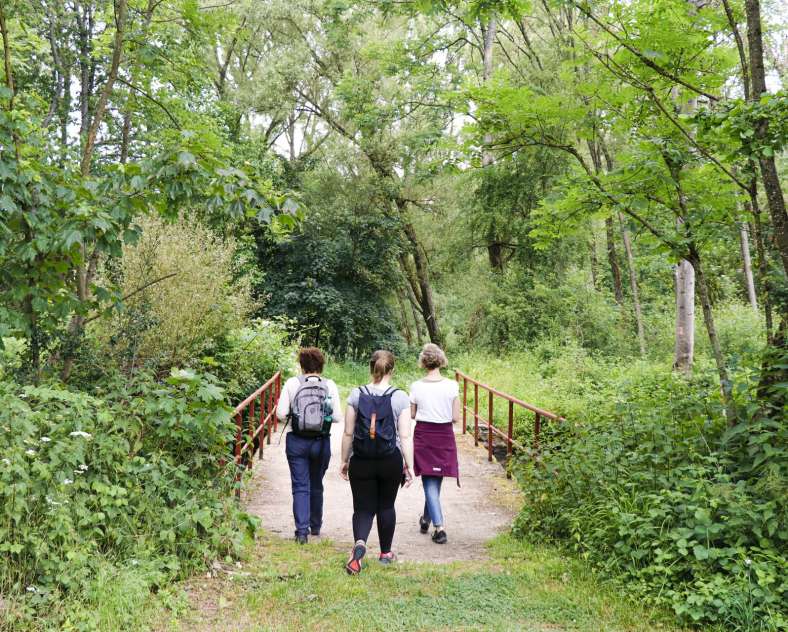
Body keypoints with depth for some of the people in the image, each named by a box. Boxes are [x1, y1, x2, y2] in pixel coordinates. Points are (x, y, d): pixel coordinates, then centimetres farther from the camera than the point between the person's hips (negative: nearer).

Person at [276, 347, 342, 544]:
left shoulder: (292, 383, -6)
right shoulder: (330, 385, -5)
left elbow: (281, 413, -9)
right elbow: (337, 416, -6)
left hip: (296, 441, -1)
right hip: (321, 441, 1)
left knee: (300, 486, 4)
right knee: (316, 485, 18)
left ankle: (302, 531, -5)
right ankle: (315, 526, 33)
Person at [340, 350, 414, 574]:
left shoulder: (356, 395, -4)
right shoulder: (400, 397, -8)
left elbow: (348, 433, -1)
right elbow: (405, 436, -9)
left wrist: (344, 461, 9)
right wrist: (410, 466, -3)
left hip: (361, 462, 0)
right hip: (391, 461, 0)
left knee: (363, 508, 6)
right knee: (386, 506, 18)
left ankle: (359, 543, -21)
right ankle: (385, 553, 30)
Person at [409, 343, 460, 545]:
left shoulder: (416, 386, -9)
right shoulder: (452, 386, -9)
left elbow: (412, 414, 1)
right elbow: (456, 418, -7)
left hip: (423, 435, -1)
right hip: (445, 435, 1)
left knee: (429, 482, 4)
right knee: (436, 480, 18)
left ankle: (439, 526, -6)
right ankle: (426, 519, 35)